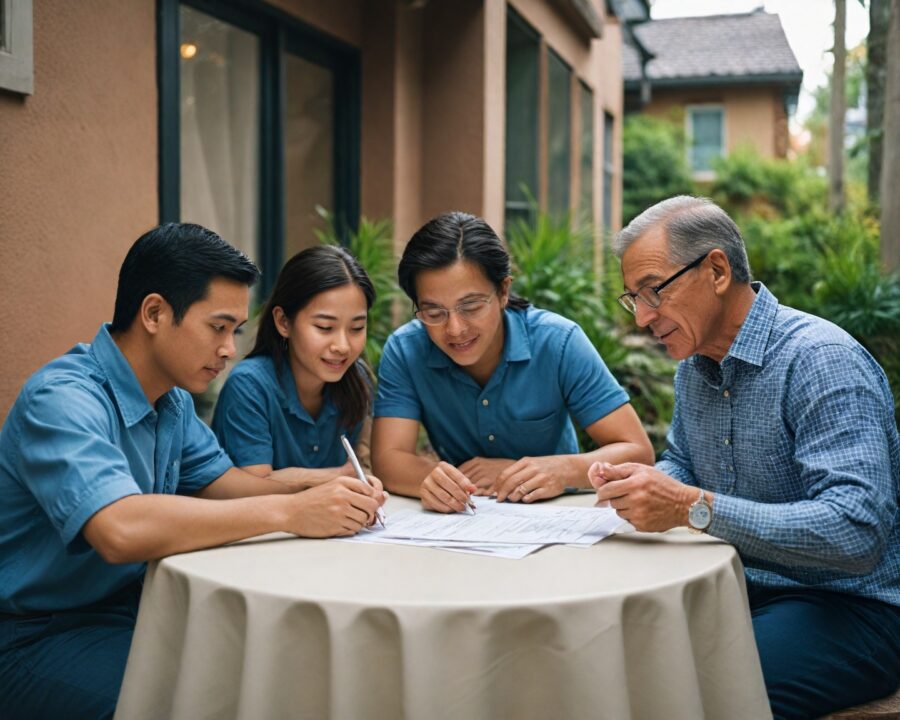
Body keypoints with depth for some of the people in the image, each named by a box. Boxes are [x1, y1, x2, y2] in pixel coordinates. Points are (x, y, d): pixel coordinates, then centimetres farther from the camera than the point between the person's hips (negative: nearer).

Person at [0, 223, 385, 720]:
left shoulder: (171, 395, 4)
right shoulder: (63, 399, -25)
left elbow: (212, 478, 12)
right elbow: (120, 530, -40)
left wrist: (317, 496, -8)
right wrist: (288, 512, -34)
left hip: (132, 606, 8)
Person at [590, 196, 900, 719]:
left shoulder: (824, 361, -20)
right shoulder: (695, 365, 7)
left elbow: (856, 531, -29)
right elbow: (681, 461, 22)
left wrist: (694, 507, -34)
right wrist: (639, 484, -2)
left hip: (847, 607, -7)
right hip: (742, 590, 7)